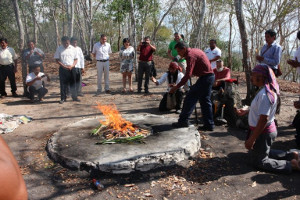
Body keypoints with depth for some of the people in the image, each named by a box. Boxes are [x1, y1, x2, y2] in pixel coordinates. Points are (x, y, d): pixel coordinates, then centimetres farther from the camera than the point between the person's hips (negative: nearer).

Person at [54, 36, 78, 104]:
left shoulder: (73, 48, 4)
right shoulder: (59, 49, 1)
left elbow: (76, 59, 6)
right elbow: (57, 60, 1)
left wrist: (72, 66, -11)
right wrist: (64, 66, -13)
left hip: (72, 68, 1)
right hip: (63, 68, -1)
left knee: (73, 83, 6)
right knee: (63, 84, 1)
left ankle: (74, 97, 16)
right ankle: (63, 98, 9)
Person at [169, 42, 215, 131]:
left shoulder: (190, 55, -17)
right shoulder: (195, 51, 14)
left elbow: (188, 75, -25)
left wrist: (176, 87, -24)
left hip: (205, 78, -10)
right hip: (210, 76, 10)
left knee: (190, 98, -5)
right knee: (205, 100, 13)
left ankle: (183, 120, -1)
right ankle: (209, 124, 17)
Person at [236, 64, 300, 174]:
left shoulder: (264, 94, -28)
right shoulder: (269, 89, 3)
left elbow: (263, 119, -29)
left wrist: (251, 139, -25)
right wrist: (246, 111, 9)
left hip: (263, 132, -9)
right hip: (269, 129, 10)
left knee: (259, 161, 6)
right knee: (264, 152, 29)